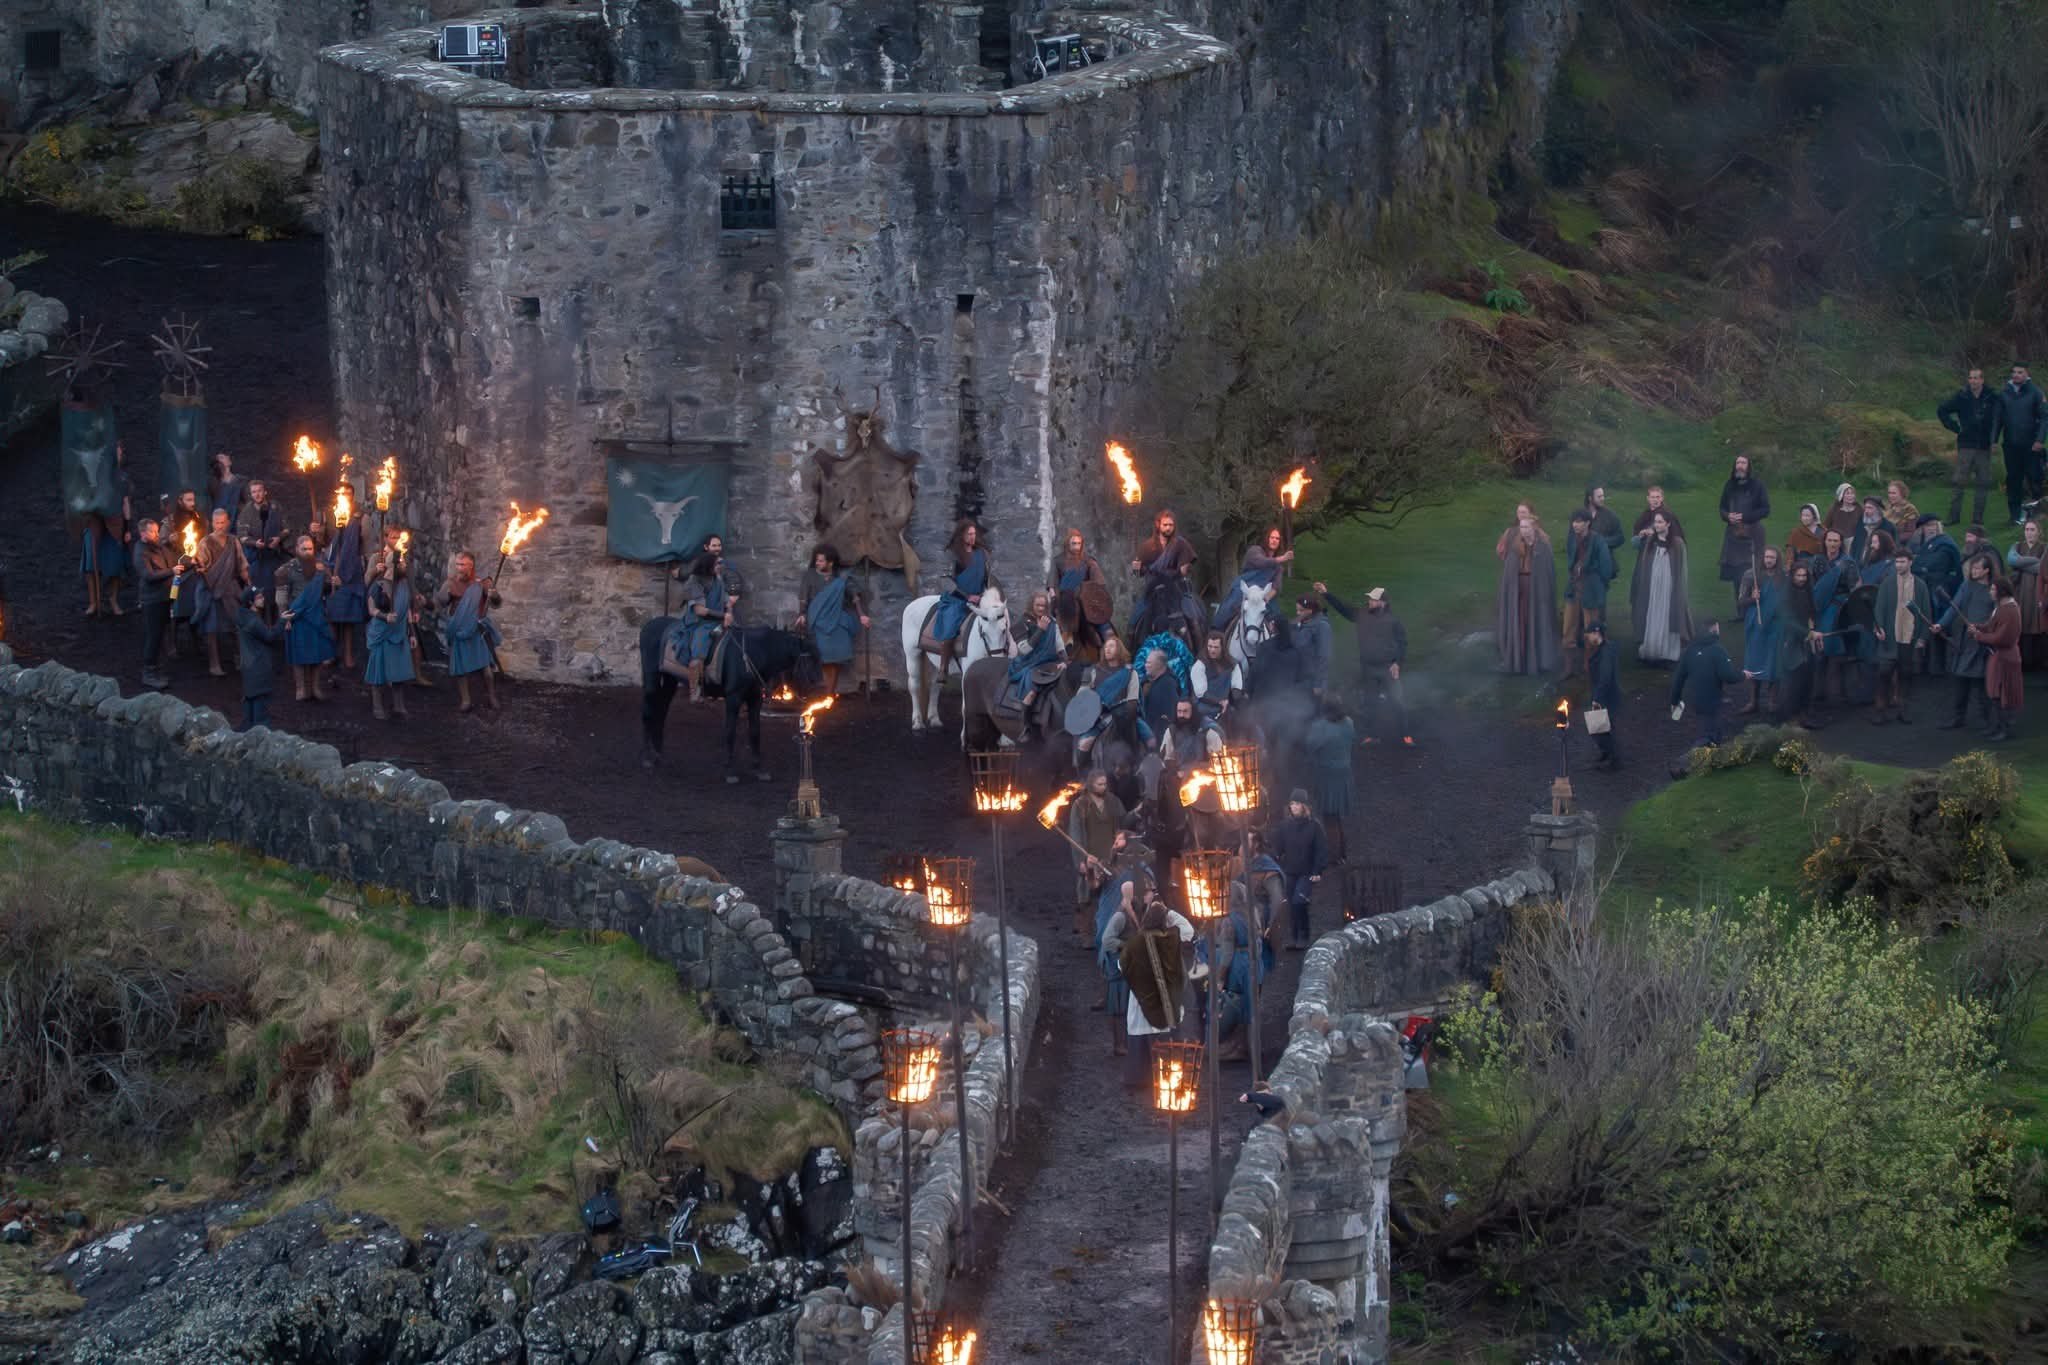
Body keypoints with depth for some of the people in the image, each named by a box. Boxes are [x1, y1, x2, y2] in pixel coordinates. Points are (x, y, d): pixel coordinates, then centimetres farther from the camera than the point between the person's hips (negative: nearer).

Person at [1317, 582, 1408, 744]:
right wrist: (1326, 594, -3)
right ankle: (1372, 735, 21)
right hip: (1368, 669, 4)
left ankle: (1404, 735, 6)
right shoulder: (1362, 616, 5)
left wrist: (1397, 663, -11)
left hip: (1388, 669, -4)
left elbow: (1402, 642, -4)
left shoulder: (1393, 620, -6)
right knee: (1371, 703, 11)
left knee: (1397, 701, -3)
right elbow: (1342, 606, 5)